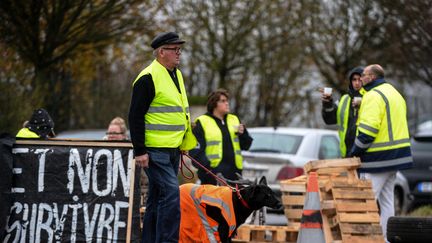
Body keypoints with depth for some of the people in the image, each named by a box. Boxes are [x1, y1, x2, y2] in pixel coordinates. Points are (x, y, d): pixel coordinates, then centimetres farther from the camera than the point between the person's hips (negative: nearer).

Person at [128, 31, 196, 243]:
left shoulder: (176, 75, 16)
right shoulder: (148, 78, -12)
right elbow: (135, 116, -14)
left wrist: (185, 144, 23)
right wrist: (139, 151, -17)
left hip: (173, 149, 9)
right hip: (154, 151, -9)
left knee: (157, 197, 11)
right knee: (171, 193, -16)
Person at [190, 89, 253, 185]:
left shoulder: (234, 120, 17)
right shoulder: (202, 122, 1)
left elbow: (246, 146, 18)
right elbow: (196, 149, -6)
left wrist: (243, 134, -3)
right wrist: (206, 165, -19)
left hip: (233, 171, 5)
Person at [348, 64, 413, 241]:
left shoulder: (374, 96, -13)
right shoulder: (394, 93, 19)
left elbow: (368, 129, -20)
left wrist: (355, 151, -12)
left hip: (379, 158, -10)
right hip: (395, 155, 10)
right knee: (386, 199, 14)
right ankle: (386, 237, 17)